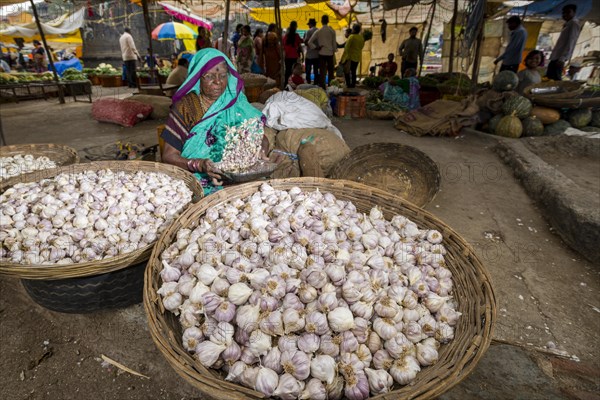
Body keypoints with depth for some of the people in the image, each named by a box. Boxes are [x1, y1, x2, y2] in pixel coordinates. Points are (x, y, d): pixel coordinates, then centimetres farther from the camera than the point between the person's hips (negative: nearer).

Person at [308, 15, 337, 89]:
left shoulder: (318, 31, -4)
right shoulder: (332, 31, -4)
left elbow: (310, 42, -7)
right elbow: (334, 43, 2)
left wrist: (316, 47, 2)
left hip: (322, 53, 0)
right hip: (330, 53, 0)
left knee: (322, 71, 2)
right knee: (330, 71, 10)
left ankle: (322, 86, 1)